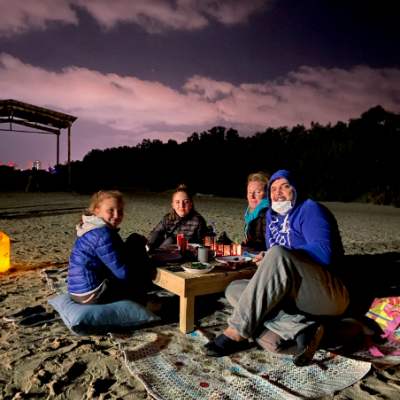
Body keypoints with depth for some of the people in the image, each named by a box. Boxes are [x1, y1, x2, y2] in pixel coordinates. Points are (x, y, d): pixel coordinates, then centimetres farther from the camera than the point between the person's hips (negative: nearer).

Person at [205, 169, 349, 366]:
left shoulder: (310, 209, -3)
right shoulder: (272, 216, 16)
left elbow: (324, 253, -18)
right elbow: (272, 253, 25)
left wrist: (278, 258, -13)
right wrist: (266, 259, 1)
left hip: (330, 294, -8)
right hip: (293, 298, 8)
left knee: (278, 255, -32)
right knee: (234, 289, -5)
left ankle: (237, 333, -27)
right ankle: (302, 329, -22)